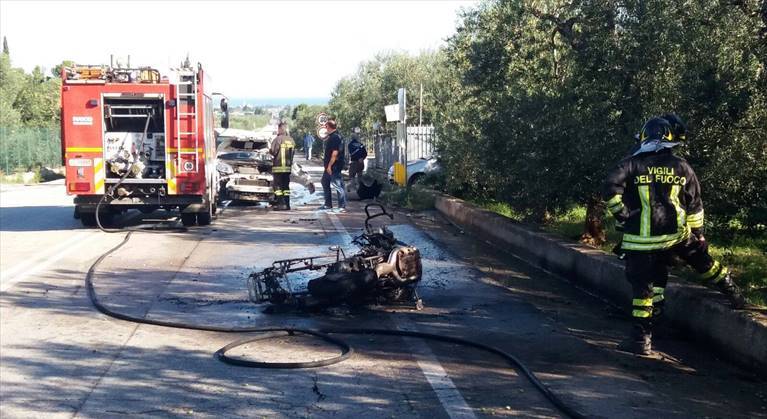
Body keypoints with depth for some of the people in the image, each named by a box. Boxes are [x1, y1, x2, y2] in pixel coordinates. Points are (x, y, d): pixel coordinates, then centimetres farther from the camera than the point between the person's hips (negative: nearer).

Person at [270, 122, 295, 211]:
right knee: (286, 185, 12)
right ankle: (287, 204, 11)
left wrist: (270, 151, 7)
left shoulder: (278, 139, -12)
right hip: (288, 166, 6)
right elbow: (293, 152, 12)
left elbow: (273, 152, -15)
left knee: (277, 185, -2)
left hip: (278, 167, -6)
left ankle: (280, 204, -9)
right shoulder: (291, 140, 8)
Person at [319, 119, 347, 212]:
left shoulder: (335, 137, -19)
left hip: (334, 166, -11)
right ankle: (328, 204, 29)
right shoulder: (331, 136, 14)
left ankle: (342, 206, -8)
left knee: (337, 185, -10)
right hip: (329, 166, 11)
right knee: (325, 183, 20)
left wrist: (329, 165, -24)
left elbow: (335, 153, -25)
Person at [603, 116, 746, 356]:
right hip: (677, 234, 3)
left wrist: (621, 214, -3)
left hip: (642, 239, -3)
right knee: (703, 261, 26)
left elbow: (610, 188, -15)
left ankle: (641, 339, 3)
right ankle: (734, 295, 38)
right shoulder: (682, 167, 8)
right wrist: (698, 232, 21)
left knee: (644, 286, 3)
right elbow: (695, 205, 12)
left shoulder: (632, 164, -3)